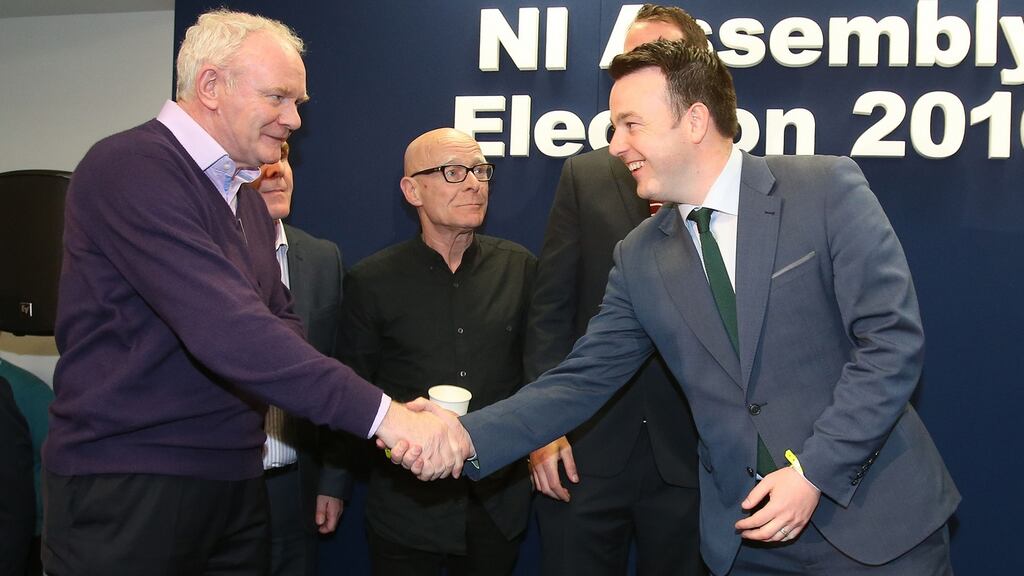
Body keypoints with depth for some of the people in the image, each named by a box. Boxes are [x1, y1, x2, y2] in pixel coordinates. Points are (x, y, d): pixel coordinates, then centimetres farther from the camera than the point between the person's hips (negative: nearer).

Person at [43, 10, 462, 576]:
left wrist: (384, 413, -7)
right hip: (126, 487, -8)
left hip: (235, 484, 8)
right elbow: (226, 328, -27)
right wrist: (380, 413, -29)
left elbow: (277, 322, 11)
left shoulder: (246, 198, 15)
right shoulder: (130, 168, -16)